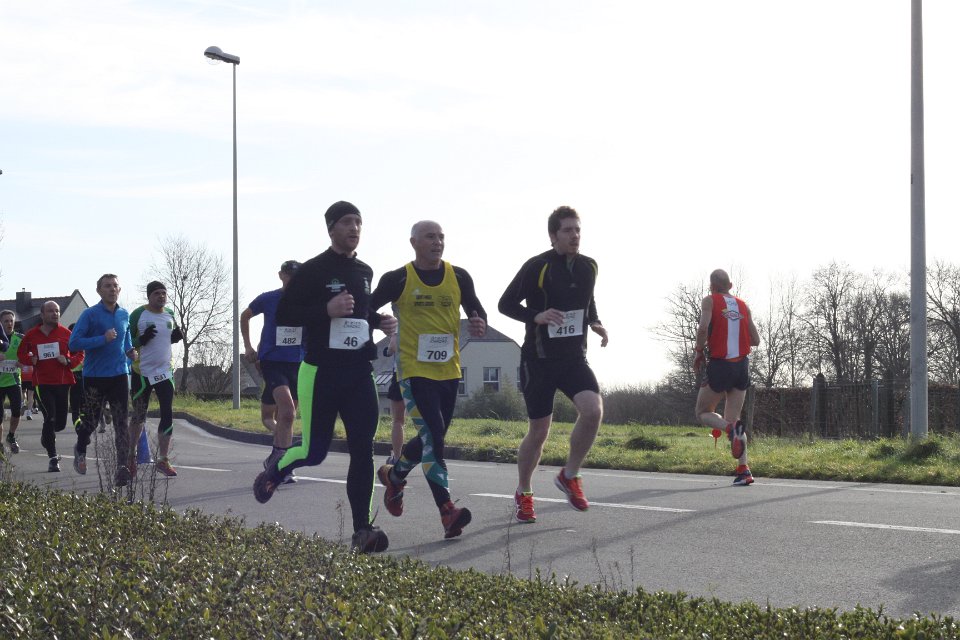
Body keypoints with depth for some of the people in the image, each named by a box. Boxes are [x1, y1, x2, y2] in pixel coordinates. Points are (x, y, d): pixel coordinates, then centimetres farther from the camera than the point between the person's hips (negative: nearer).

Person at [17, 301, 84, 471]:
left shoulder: (65, 333, 1)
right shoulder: (32, 335, 2)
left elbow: (79, 354, 7)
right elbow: (21, 353, 15)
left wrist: (68, 361, -13)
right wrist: (31, 359, -5)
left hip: (63, 382, 2)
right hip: (42, 383, -1)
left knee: (60, 422, 6)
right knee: (50, 418, -11)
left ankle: (46, 435, 42)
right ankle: (53, 458, -3)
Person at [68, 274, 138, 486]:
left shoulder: (124, 315, 9)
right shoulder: (90, 314, -8)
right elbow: (74, 343, -15)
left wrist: (130, 351, 6)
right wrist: (103, 339, -23)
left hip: (119, 375, 3)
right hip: (94, 376, -3)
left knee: (122, 422, -7)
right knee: (91, 420, 10)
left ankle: (122, 467, -11)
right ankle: (80, 451, 40)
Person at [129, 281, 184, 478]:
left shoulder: (170, 313, 6)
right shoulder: (138, 314, -9)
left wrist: (177, 336, -2)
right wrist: (142, 339, -24)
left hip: (165, 372, 4)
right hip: (142, 373, -3)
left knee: (167, 414, -4)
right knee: (139, 416, 7)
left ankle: (163, 460, 2)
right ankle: (131, 456, 25)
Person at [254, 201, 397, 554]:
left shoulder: (364, 272, 14)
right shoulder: (313, 270, -6)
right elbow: (283, 314, -9)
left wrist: (380, 321, 9)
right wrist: (327, 310, -21)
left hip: (359, 372, 5)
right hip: (320, 372, -5)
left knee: (363, 449, -5)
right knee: (314, 451, 0)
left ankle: (362, 529, -4)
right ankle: (274, 469, 34)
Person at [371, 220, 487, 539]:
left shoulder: (458, 276, 4)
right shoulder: (398, 279, -6)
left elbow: (476, 310, 12)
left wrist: (480, 325, -10)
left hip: (448, 369, 5)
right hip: (414, 369, -5)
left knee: (431, 437, 16)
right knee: (433, 437, -16)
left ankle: (394, 474, 44)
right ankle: (448, 513, -20)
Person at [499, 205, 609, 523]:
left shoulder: (588, 266, 5)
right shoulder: (537, 267, -11)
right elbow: (506, 303, -6)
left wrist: (594, 323, 4)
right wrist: (536, 316, -22)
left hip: (574, 357, 4)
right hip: (539, 359, -4)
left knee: (593, 410, -21)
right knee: (538, 432, 0)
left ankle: (569, 476, 1)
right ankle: (524, 495, 24)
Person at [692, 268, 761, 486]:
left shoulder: (710, 301, -1)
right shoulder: (743, 305, 12)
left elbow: (703, 327, -18)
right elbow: (755, 340, 11)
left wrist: (699, 351, -2)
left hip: (719, 365, -4)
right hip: (742, 366, 5)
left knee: (703, 413, 12)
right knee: (732, 418, 12)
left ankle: (731, 428, -21)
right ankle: (743, 470, -4)